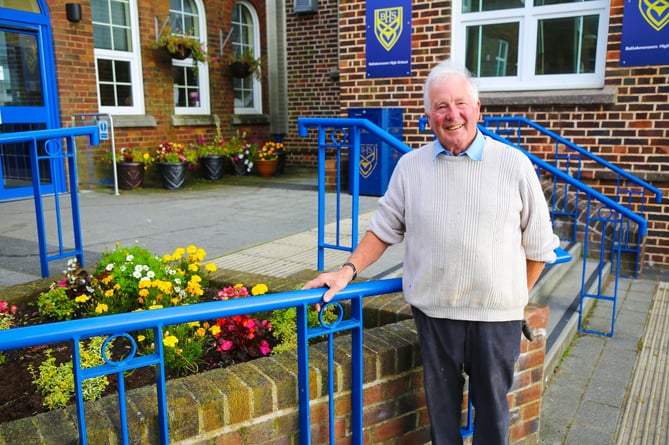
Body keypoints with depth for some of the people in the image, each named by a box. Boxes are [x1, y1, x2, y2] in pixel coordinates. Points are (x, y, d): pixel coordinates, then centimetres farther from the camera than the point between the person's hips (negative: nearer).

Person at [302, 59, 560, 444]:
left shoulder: (515, 164, -4)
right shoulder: (410, 166, 1)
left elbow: (538, 243, 3)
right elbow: (384, 229, 7)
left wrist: (516, 297, 4)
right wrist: (349, 271, -5)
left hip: (497, 316, -1)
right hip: (433, 313, 1)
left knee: (492, 410, 15)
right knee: (441, 407, 18)